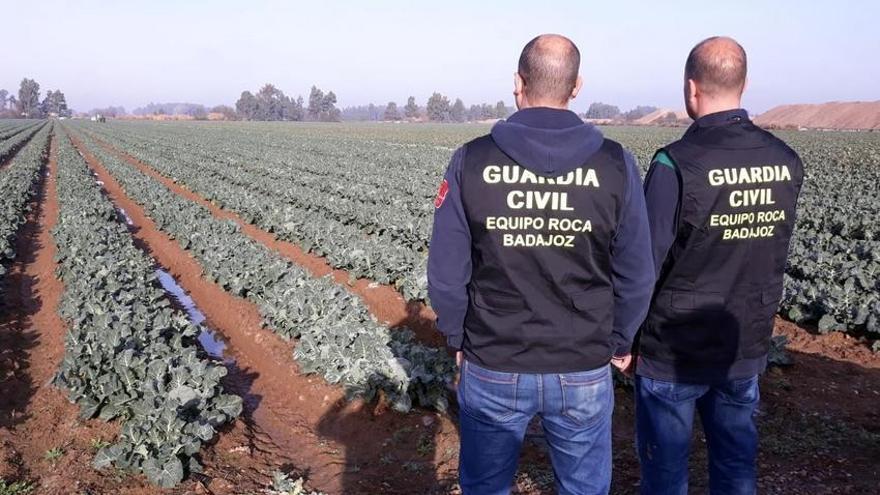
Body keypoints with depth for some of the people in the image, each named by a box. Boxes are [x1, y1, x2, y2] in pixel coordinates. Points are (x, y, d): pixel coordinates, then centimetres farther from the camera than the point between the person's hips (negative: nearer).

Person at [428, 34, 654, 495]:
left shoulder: (471, 161, -11)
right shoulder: (616, 164, -9)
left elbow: (446, 272, -7)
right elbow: (636, 275, -3)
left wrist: (458, 338, 10)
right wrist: (619, 342, 13)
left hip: (492, 367, 0)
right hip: (584, 370, 1)